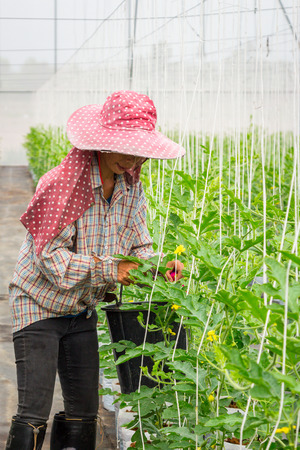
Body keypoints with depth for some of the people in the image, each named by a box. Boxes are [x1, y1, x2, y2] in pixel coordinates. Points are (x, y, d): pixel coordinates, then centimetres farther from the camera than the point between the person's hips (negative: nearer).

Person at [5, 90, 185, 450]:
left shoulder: (130, 188, -2)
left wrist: (159, 267, -17)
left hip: (82, 310, 6)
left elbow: (137, 246, 4)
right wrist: (108, 270, -27)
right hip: (40, 304, -6)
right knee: (33, 412, -10)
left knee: (83, 410, 9)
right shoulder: (63, 186, -23)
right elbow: (50, 258, -25)